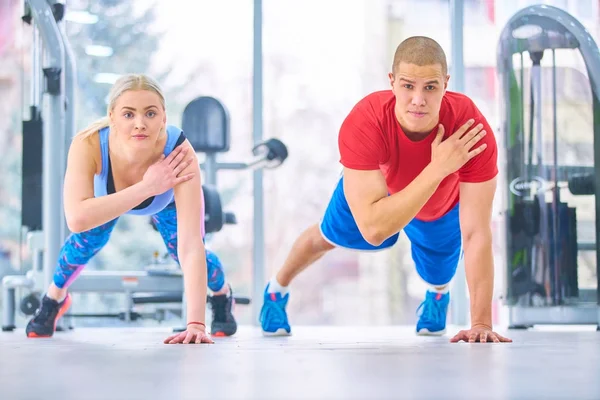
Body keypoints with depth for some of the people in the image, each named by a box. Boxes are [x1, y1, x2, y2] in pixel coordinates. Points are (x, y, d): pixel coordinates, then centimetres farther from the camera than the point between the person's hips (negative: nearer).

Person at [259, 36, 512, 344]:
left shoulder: (471, 128, -43)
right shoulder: (361, 125, -46)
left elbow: (476, 234, -39)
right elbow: (373, 229, -50)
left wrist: (481, 324, -43)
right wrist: (437, 169, -56)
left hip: (442, 207, 1)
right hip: (370, 185, 0)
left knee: (437, 276, 19)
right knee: (329, 236, 24)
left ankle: (438, 294, 60)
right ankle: (277, 291, 57)